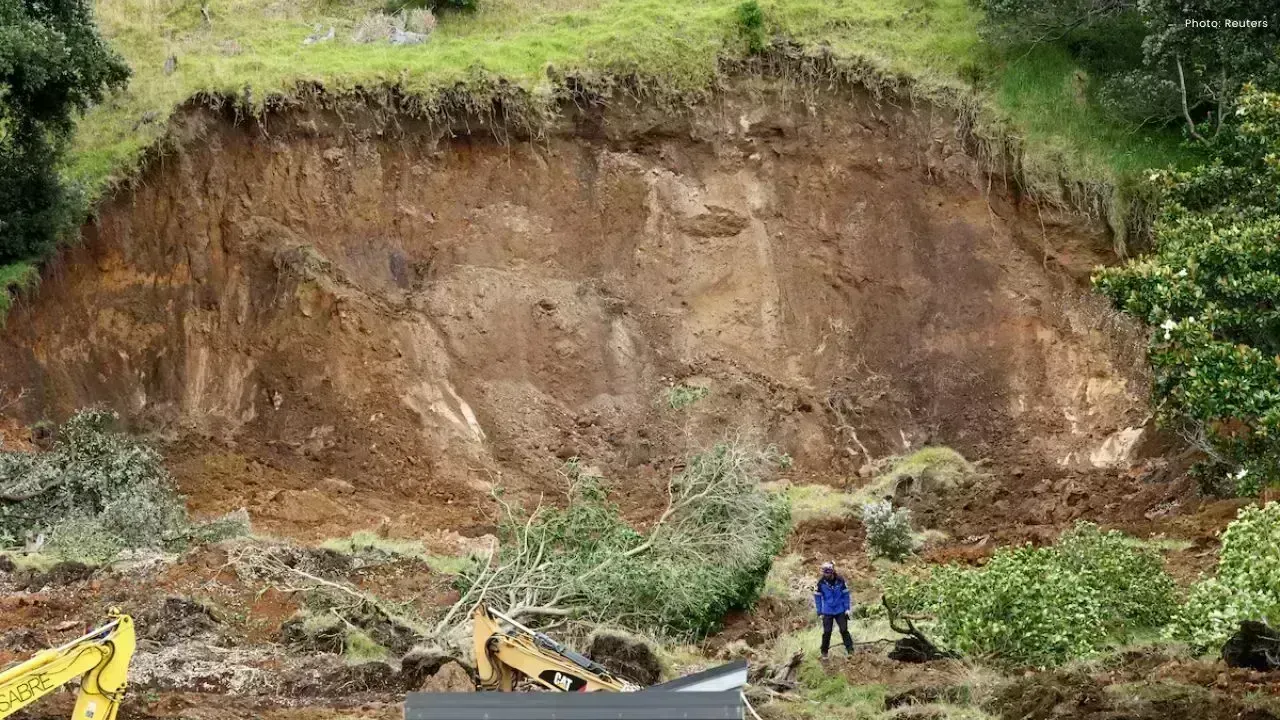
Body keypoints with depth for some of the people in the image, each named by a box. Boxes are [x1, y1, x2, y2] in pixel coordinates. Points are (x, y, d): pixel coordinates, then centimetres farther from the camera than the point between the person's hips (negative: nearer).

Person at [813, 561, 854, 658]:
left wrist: (847, 608, -2)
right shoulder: (821, 582, -9)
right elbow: (817, 597, -2)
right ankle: (824, 653, 10)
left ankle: (850, 650, 10)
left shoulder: (840, 580, -9)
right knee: (827, 632, -2)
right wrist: (820, 612, -2)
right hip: (827, 612, 0)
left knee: (844, 630, 1)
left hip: (840, 611, 0)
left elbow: (845, 594, 1)